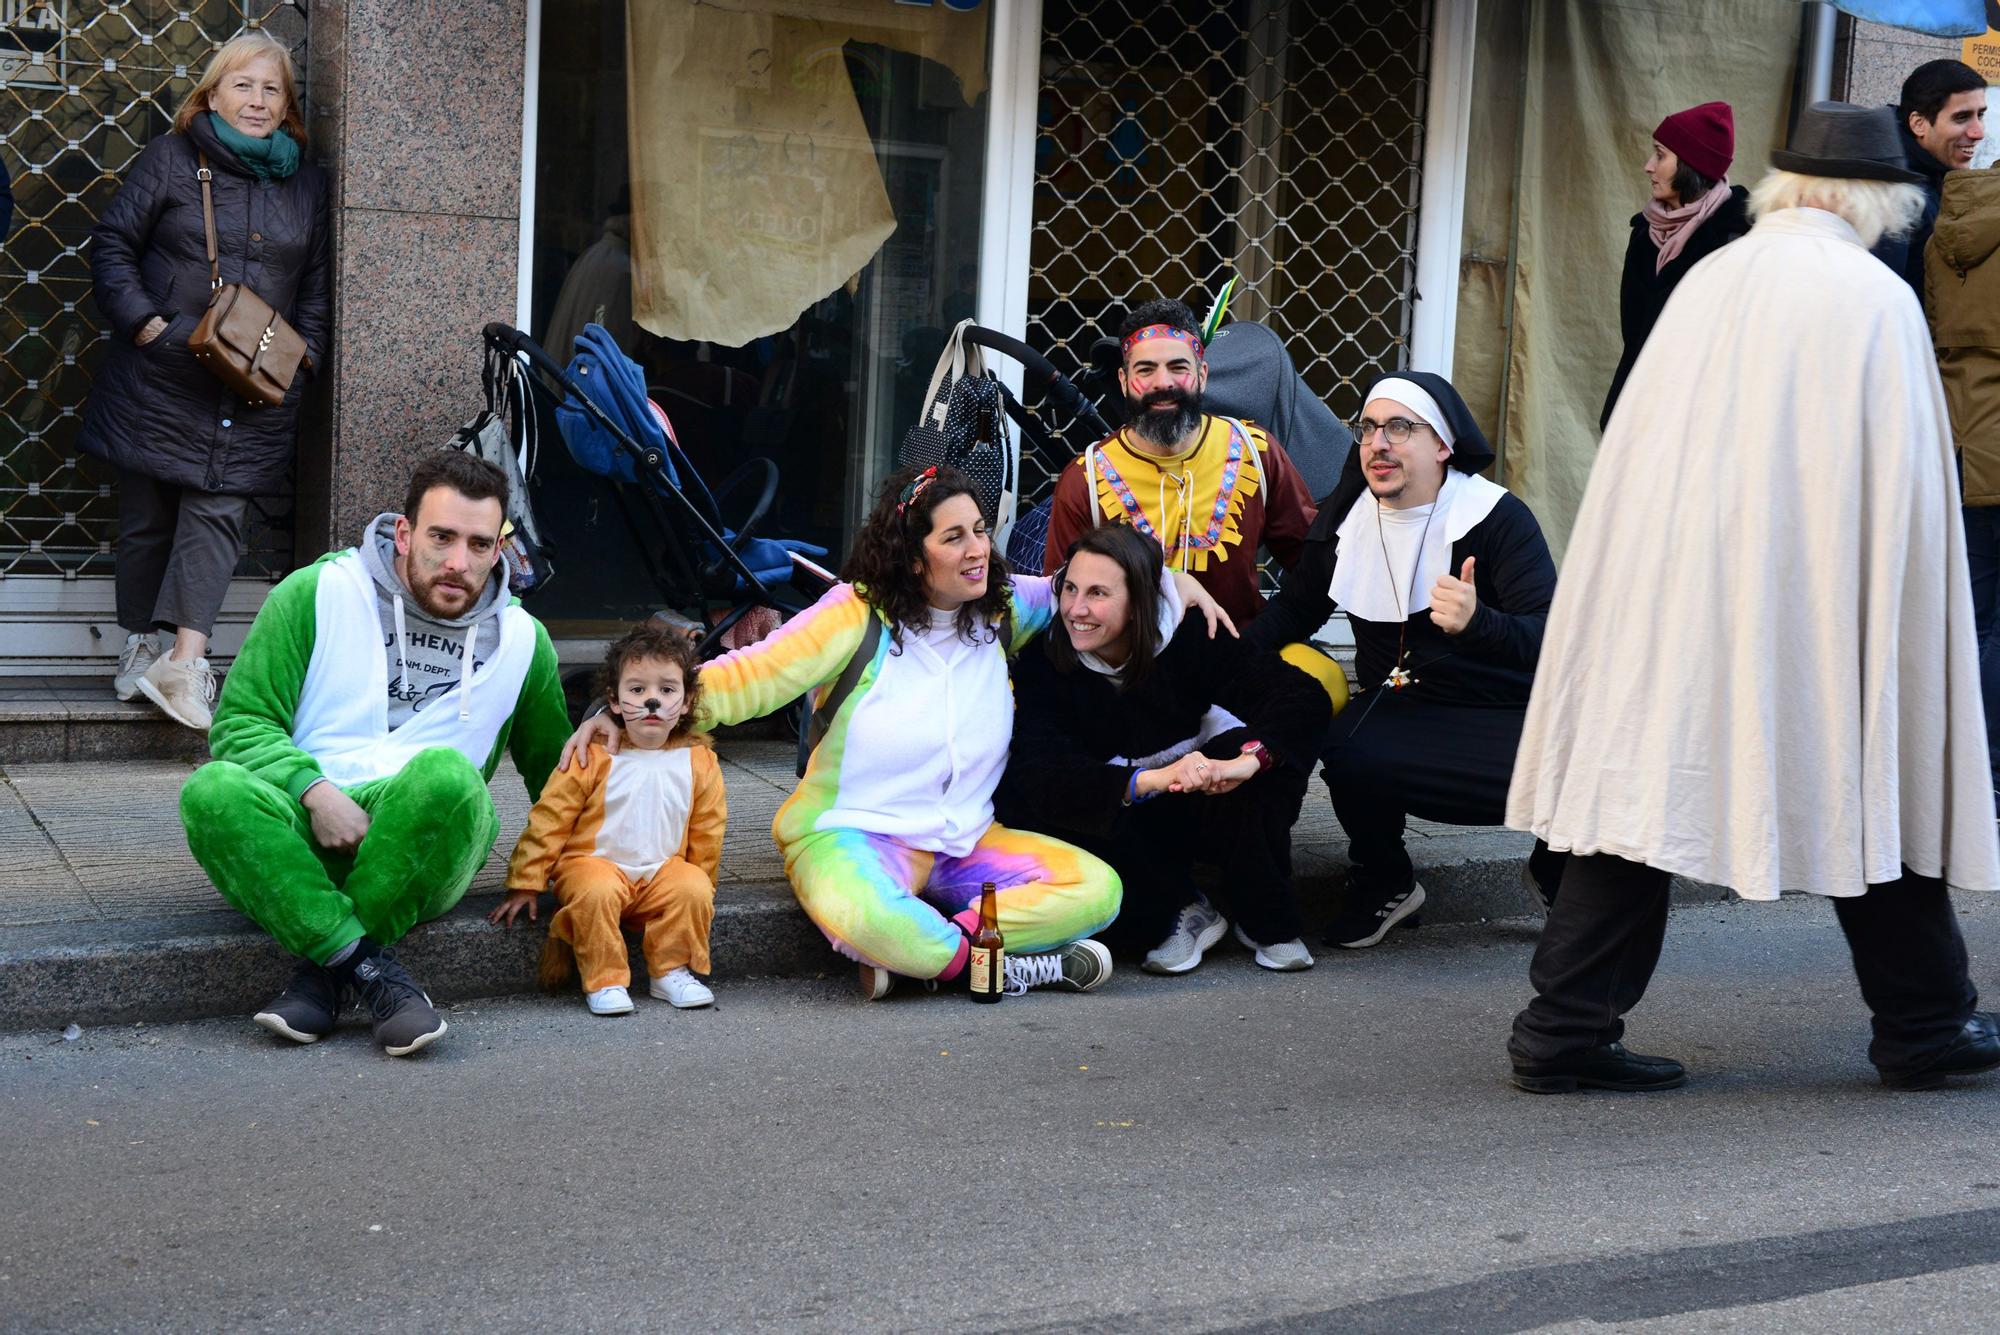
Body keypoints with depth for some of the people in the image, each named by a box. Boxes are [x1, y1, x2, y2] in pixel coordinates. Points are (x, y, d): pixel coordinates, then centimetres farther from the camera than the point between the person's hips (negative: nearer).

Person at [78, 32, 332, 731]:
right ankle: (138, 647, 18)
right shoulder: (172, 159, 1)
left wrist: (304, 352, 2)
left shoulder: (306, 183, 11)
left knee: (218, 513, -8)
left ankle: (185, 660, -14)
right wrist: (143, 322, -10)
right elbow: (113, 244, 0)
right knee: (147, 515, 5)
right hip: (159, 378, -2)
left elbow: (318, 281, 15)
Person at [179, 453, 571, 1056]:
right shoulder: (317, 593, 3)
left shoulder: (522, 639, 12)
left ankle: (324, 973, -23)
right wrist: (315, 791, -19)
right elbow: (240, 722, -1)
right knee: (214, 790, -34)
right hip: (301, 835, -1)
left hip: (419, 847, 1)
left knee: (445, 773, -35)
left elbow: (551, 768, 27)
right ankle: (367, 965, -33)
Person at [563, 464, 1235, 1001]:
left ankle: (922, 949, -21)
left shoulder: (1003, 609, 5)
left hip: (966, 842, 5)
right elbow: (751, 675, -12)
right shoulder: (860, 615, -9)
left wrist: (1176, 582, 10)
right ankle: (1017, 966, -18)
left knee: (1096, 889, -15)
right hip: (854, 837, -5)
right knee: (860, 916, -41)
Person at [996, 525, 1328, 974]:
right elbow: (1039, 772, -32)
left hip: (1193, 813, 0)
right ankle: (1179, 915, -16)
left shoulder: (1189, 638, -17)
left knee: (1270, 752, -30)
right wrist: (1152, 779, -46)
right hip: (1113, 828, 0)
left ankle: (1267, 923, -12)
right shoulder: (1042, 662, -18)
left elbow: (1303, 696, -25)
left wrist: (1246, 760, -46)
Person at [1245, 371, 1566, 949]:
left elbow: (1553, 639, -19)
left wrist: (1477, 623, -40)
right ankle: (1383, 886, 2)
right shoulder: (1344, 519, 4)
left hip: (1506, 712, -2)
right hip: (1402, 712, 2)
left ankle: (1554, 870, 12)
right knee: (1349, 753, -33)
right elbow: (1294, 609, 19)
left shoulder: (1498, 517, -9)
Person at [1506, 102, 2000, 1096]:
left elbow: (1641, 450, 11)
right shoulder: (1877, 300, -6)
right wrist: (1898, 598, 1)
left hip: (1668, 585, 4)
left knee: (1642, 780, 5)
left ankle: (1566, 1029, 3)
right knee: (1869, 783, 11)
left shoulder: (1710, 279, 7)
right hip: (1815, 593, -4)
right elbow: (1902, 478, -8)